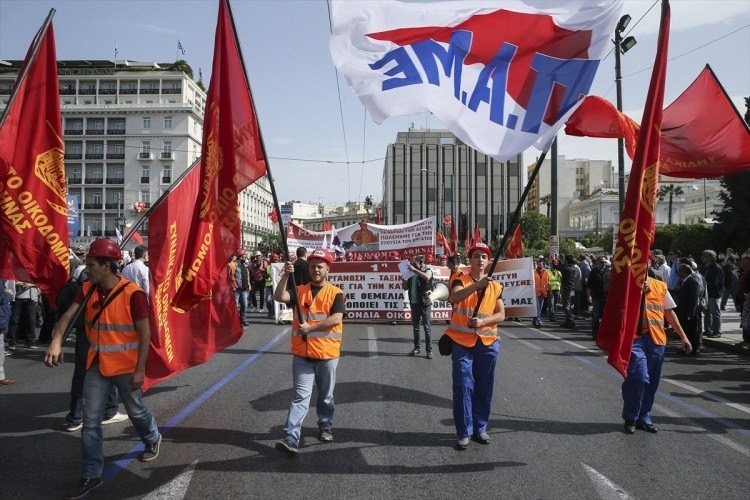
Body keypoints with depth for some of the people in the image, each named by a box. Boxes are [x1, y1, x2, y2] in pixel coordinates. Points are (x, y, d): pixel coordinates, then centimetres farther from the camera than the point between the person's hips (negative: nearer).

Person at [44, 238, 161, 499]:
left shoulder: (132, 293, -19)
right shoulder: (88, 289, -2)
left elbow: (145, 333, -16)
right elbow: (67, 315, -11)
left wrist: (140, 369, -17)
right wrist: (56, 342, -31)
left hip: (126, 367, -4)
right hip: (97, 365, 4)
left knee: (136, 411, 16)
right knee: (90, 421, 5)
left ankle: (153, 439, 46)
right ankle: (91, 475, 17)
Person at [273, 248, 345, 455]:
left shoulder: (335, 292, -4)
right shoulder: (299, 290, 5)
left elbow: (336, 319, -17)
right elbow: (279, 297, -13)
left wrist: (310, 327, -18)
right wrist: (286, 275, -24)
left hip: (327, 354, -1)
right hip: (302, 354, 1)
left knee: (326, 396, 16)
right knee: (300, 397, -1)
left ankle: (325, 427, 36)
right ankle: (291, 439, -4)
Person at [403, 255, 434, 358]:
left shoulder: (427, 270, 1)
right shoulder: (411, 273, 12)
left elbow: (427, 277, -23)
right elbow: (405, 287, 14)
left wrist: (415, 270, -21)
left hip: (425, 303, -5)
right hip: (414, 302, 5)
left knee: (427, 326, -4)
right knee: (415, 326, 9)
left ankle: (429, 350, -1)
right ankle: (417, 348, 18)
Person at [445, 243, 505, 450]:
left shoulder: (495, 286, 9)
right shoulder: (461, 281, -1)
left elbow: (501, 314, 5)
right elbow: (453, 297, -24)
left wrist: (483, 321, -14)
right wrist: (477, 285, -37)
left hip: (487, 342, 3)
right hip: (462, 341, -3)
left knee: (484, 387, 9)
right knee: (463, 386, -3)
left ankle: (480, 428, 24)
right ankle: (464, 432, 6)